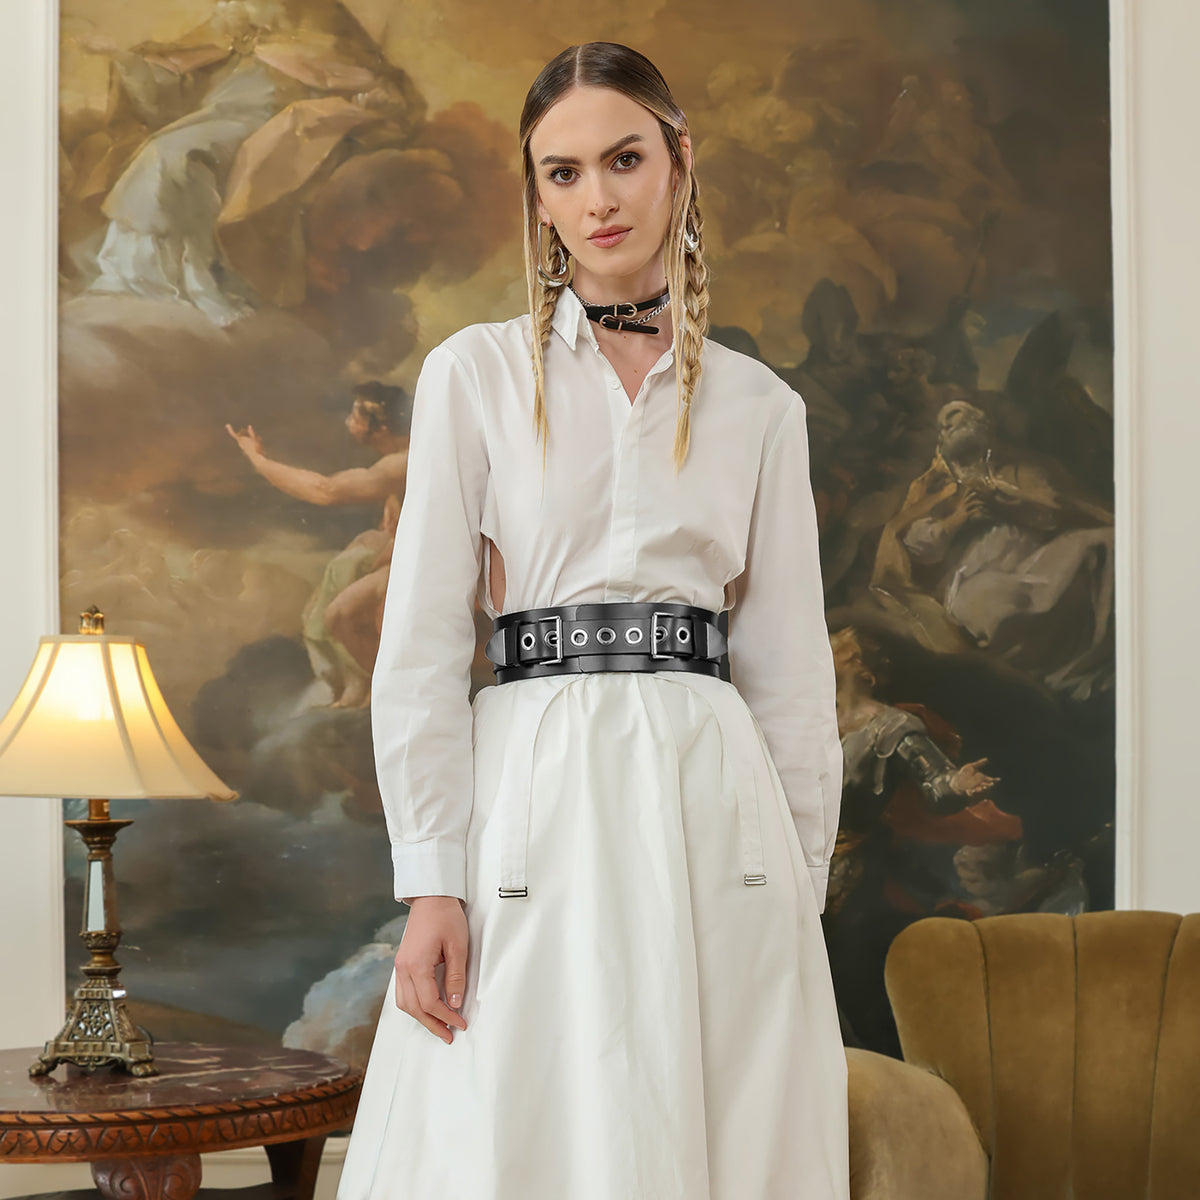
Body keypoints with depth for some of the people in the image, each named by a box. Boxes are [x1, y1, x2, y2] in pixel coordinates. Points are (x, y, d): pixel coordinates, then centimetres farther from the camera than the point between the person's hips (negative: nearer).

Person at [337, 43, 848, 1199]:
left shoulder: (760, 406, 10)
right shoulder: (474, 374, 5)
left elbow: (791, 668, 11)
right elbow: (420, 642, 0)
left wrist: (803, 884, 7)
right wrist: (431, 885, -7)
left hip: (715, 813, 2)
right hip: (533, 799, -1)